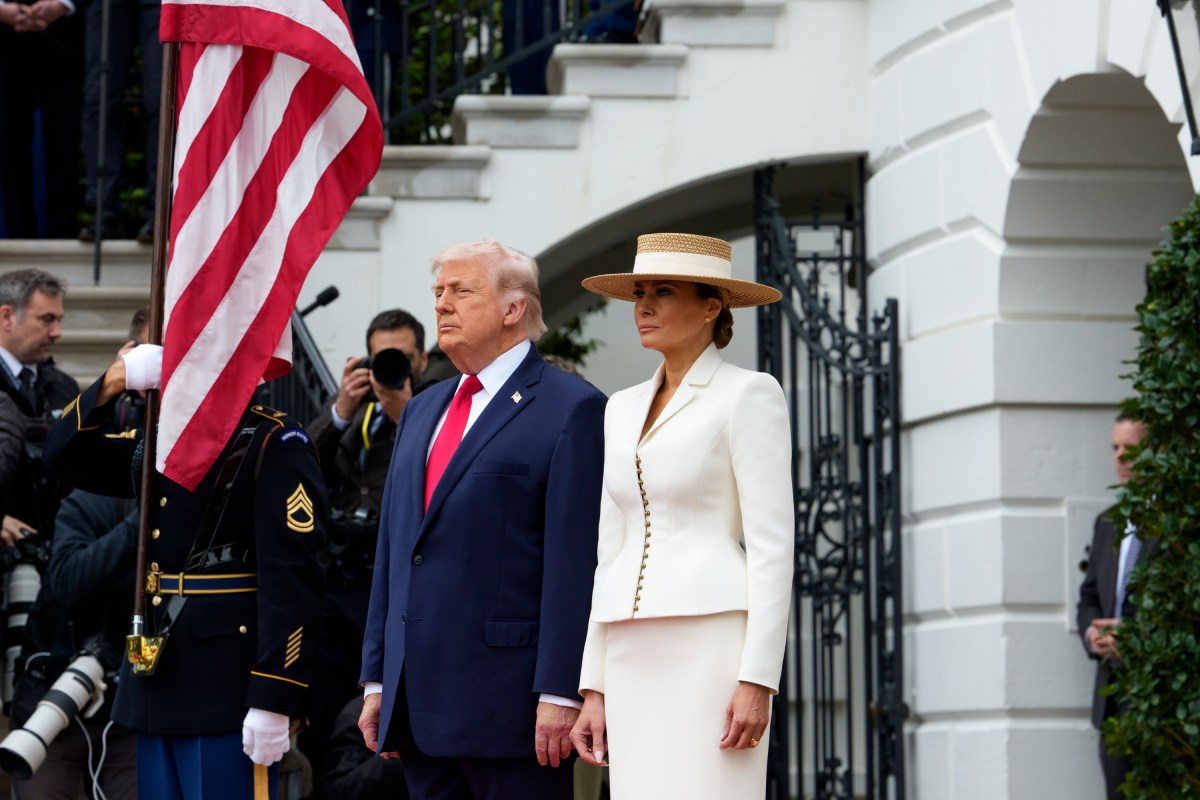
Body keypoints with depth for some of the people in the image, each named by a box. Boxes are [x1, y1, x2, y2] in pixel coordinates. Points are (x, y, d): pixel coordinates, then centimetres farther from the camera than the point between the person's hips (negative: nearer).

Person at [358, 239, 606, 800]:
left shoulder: (572, 408, -4)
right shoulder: (422, 410, 20)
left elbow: (575, 561, -11)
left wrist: (559, 694, -16)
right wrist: (377, 680, 15)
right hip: (421, 701, 7)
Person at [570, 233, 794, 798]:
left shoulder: (748, 396, -3)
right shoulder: (625, 410, 19)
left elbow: (771, 545, -9)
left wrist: (758, 680, -17)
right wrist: (595, 688, 13)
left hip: (713, 646, -7)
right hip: (638, 659, 7)